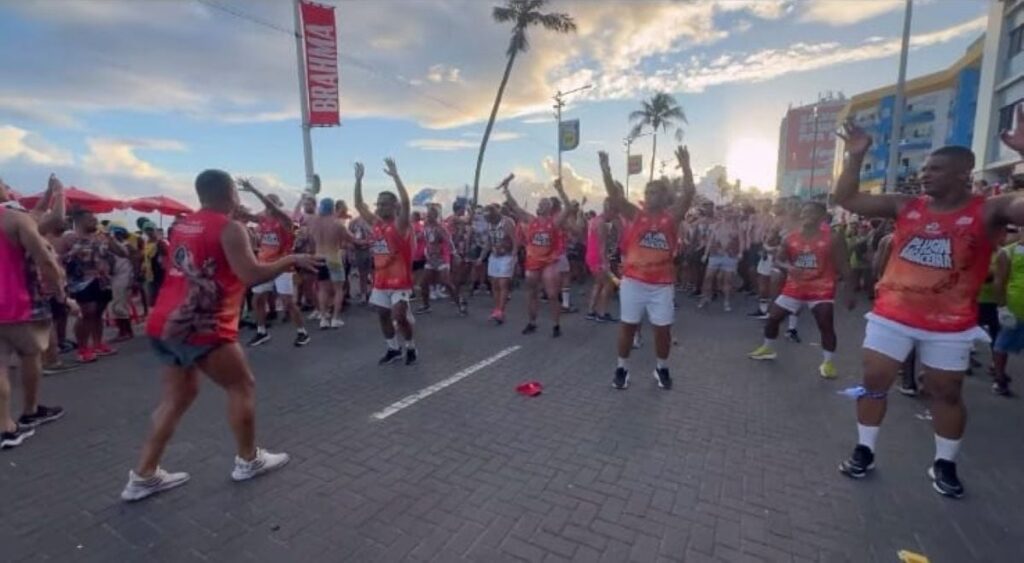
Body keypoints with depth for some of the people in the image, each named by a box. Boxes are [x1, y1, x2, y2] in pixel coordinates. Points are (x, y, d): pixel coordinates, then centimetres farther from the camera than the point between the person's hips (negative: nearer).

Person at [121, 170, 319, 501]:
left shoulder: (183, 225, 16)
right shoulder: (229, 228, -11)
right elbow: (252, 276, -20)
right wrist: (289, 260, -7)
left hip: (165, 325, 9)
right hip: (200, 327, -9)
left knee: (180, 395, 20)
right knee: (242, 387, 8)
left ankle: (143, 476, 24)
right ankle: (248, 461, 20)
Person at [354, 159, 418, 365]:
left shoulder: (400, 224, -11)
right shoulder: (375, 223, 8)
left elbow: (405, 202, -27)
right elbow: (358, 204, 13)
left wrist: (395, 175, -28)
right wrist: (359, 180, 6)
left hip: (400, 280, -7)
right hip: (381, 279, 7)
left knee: (400, 317, -9)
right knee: (383, 316, 12)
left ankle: (411, 348, 13)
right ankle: (393, 349, 27)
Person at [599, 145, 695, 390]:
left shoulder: (672, 216, 3)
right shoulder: (634, 214, 3)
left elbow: (689, 192, -8)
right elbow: (614, 194, -7)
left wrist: (685, 166, -17)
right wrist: (606, 168, -17)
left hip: (662, 284, 1)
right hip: (633, 281, 0)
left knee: (662, 328, 8)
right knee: (628, 325, 7)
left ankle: (662, 368, 28)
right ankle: (622, 368, 21)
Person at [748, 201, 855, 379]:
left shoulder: (833, 239, -8)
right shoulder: (790, 238, 0)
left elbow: (844, 267, -6)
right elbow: (778, 260, 7)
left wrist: (851, 291, -10)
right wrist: (788, 267, -17)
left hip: (821, 289, -3)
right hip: (795, 287, 4)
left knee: (826, 325, -10)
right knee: (773, 317, 5)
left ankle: (828, 362, 6)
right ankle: (768, 349, 26)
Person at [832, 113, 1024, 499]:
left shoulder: (988, 211, -8)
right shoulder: (904, 206, -1)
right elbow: (846, 199, -1)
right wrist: (856, 156, -10)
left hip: (950, 325, -1)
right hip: (891, 316, 2)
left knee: (947, 393, 13)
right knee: (874, 382, 6)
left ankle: (944, 464, 32)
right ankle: (864, 451, 22)